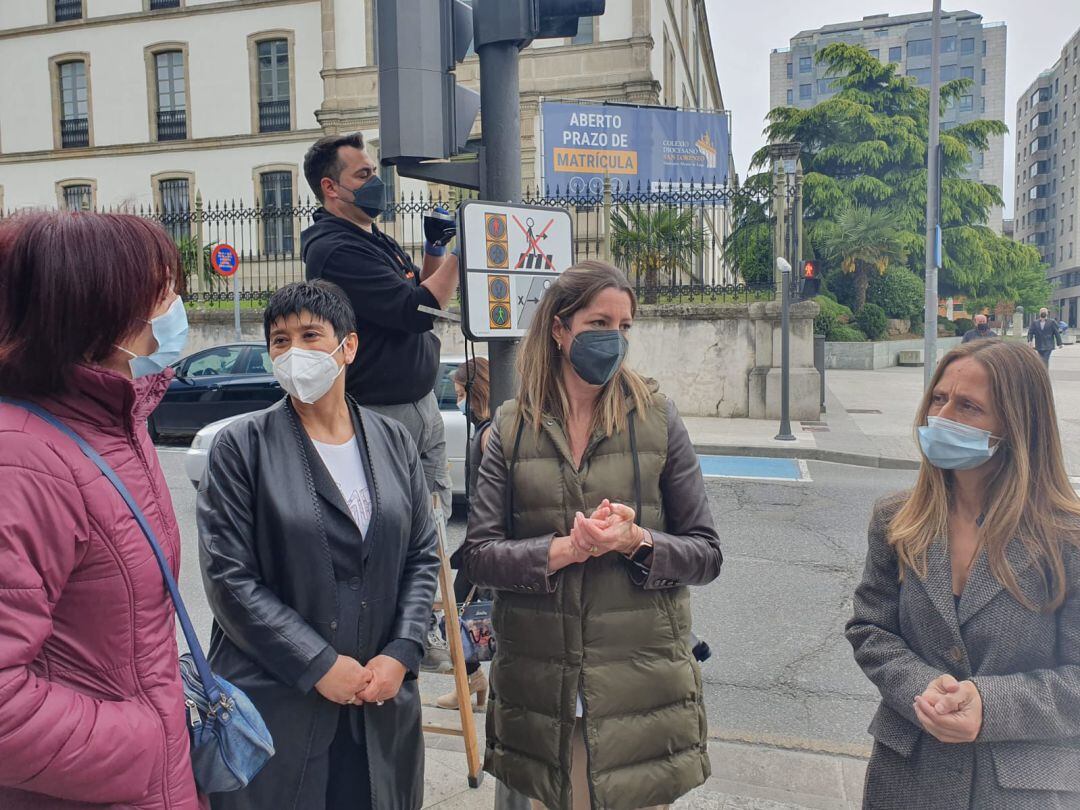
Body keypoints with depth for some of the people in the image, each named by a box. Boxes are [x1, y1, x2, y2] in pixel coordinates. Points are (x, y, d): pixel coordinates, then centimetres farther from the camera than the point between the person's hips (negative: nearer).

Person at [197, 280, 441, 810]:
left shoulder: (394, 441, 4)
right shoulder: (242, 445, -6)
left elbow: (422, 557, 6)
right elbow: (229, 577, -10)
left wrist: (400, 655, -6)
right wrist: (320, 666, -13)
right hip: (276, 704, -3)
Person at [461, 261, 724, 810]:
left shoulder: (656, 418, -2)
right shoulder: (513, 426, 0)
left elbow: (706, 554, -1)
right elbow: (477, 555, -5)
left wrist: (636, 542, -20)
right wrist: (564, 549, -20)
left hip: (642, 690, 0)